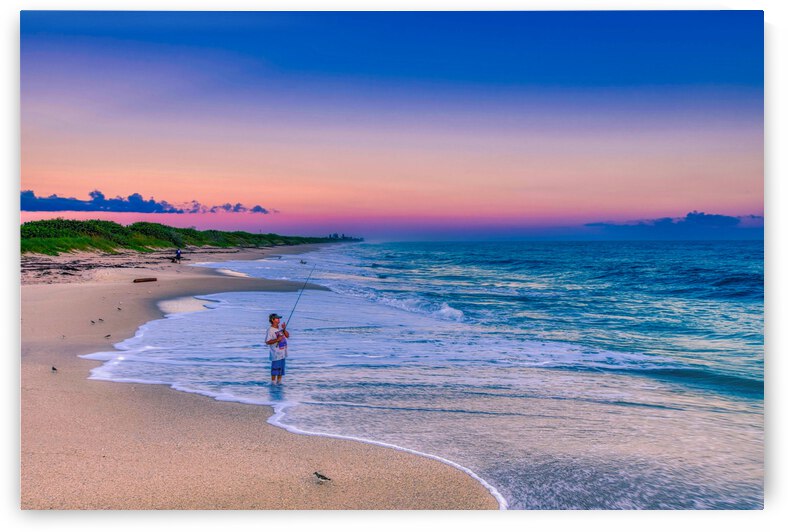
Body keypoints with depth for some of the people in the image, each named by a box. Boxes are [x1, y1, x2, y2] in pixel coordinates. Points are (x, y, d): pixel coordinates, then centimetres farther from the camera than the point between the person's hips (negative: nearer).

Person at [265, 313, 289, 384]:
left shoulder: (281, 327, 8)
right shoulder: (270, 330, -13)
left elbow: (287, 336, 5)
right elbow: (267, 342, -17)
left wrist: (284, 329, -10)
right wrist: (277, 340, -24)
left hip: (282, 353, 7)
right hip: (275, 354, -7)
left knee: (281, 369, 13)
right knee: (275, 369, -2)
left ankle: (279, 382, 23)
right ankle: (273, 383, 8)